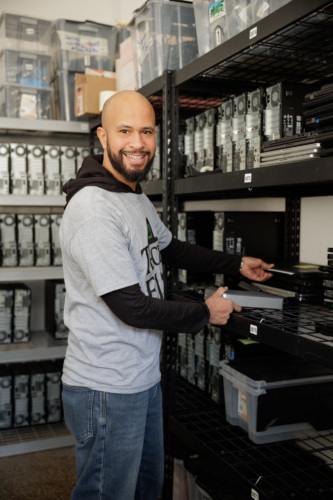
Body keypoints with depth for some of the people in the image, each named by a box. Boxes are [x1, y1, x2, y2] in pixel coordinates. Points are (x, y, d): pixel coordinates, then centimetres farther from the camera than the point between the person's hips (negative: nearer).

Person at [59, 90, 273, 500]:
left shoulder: (138, 199, 9)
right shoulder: (94, 209, -23)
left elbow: (170, 249, 26)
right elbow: (132, 308, -24)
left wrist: (237, 263, 23)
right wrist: (205, 313, -9)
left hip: (144, 377, 9)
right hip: (107, 389, -9)